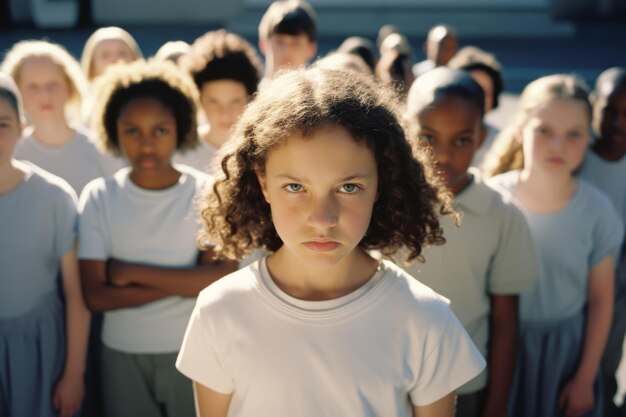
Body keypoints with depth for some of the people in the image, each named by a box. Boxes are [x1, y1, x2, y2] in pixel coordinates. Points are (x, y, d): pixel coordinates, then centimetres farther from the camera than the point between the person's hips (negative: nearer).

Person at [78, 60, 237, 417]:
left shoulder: (207, 192, -7)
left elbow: (219, 279, -17)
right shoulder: (99, 197, -4)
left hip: (193, 352, -1)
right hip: (122, 355, 1)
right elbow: (96, 296, -10)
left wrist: (132, 272, -15)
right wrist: (185, 282, -15)